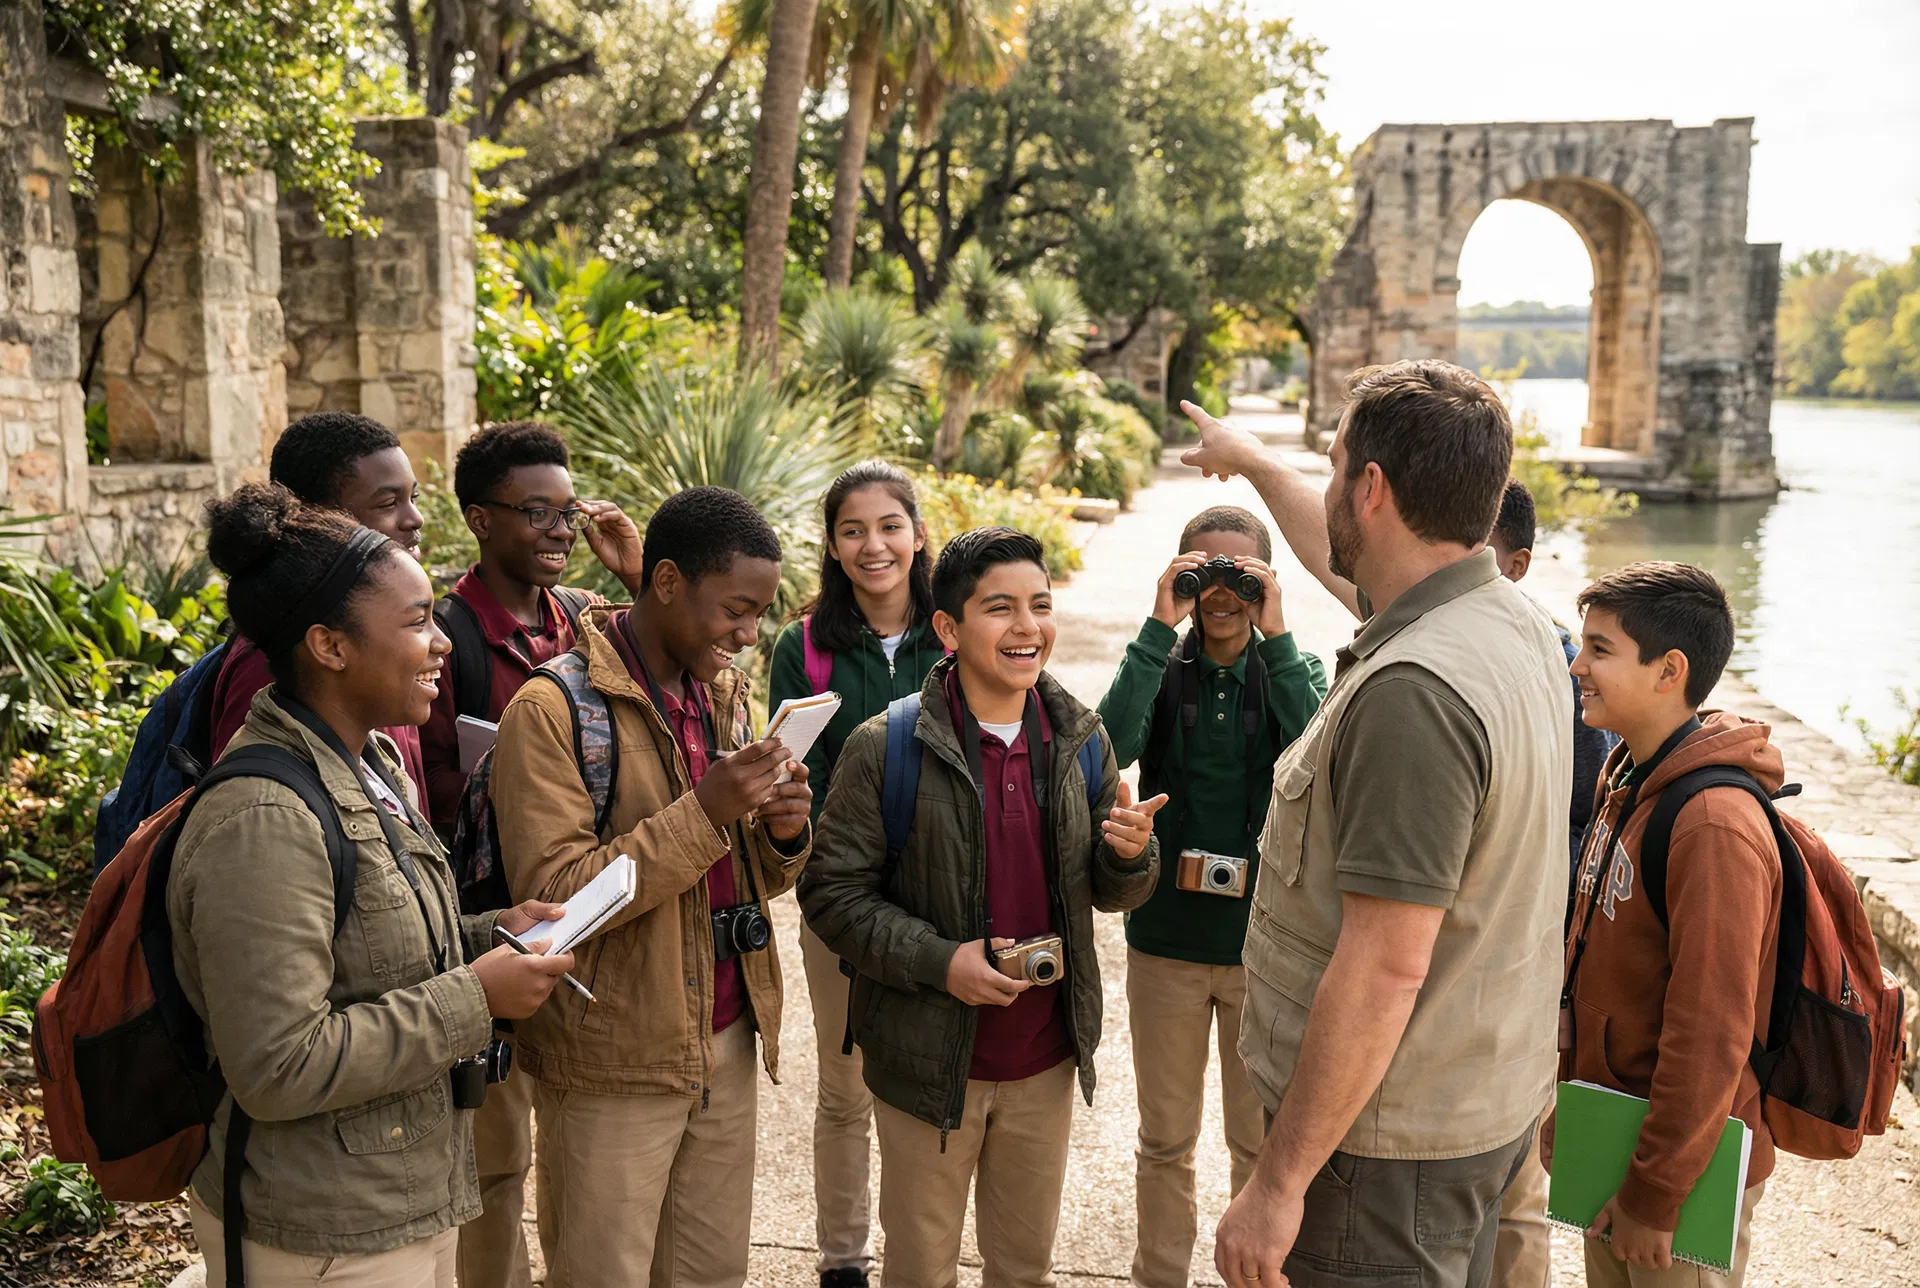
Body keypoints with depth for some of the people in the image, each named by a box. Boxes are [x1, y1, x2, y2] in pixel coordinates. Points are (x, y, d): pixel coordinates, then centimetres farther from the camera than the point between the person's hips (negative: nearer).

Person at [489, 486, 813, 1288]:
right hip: (614, 1067, -6)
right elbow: (552, 898, -20)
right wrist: (702, 812, -25)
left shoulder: (722, 693, 9)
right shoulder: (554, 709, -14)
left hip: (727, 1044, 6)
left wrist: (783, 836, -6)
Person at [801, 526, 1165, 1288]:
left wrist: (1132, 854, -14)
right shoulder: (886, 748, -14)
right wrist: (939, 961, -22)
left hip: (1047, 1060, 4)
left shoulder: (1080, 739, 0)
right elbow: (832, 892, -11)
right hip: (929, 1059, -3)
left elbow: (1106, 892, 8)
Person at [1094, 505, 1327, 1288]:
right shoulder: (1160, 667, 0)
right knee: (1165, 1141, 14)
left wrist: (1275, 637, -22)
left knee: (1263, 1142, 13)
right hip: (1165, 938, 0)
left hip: (1265, 941, 0)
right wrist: (1158, 629, -22)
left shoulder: (1294, 671, 0)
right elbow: (1111, 746, -21)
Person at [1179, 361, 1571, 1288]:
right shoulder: (1514, 622, 2)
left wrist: (1280, 1181, -22)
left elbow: (1385, 969, -29)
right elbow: (1344, 552, 23)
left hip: (1391, 1140, -10)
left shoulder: (1413, 691, -29)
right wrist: (1250, 461, 39)